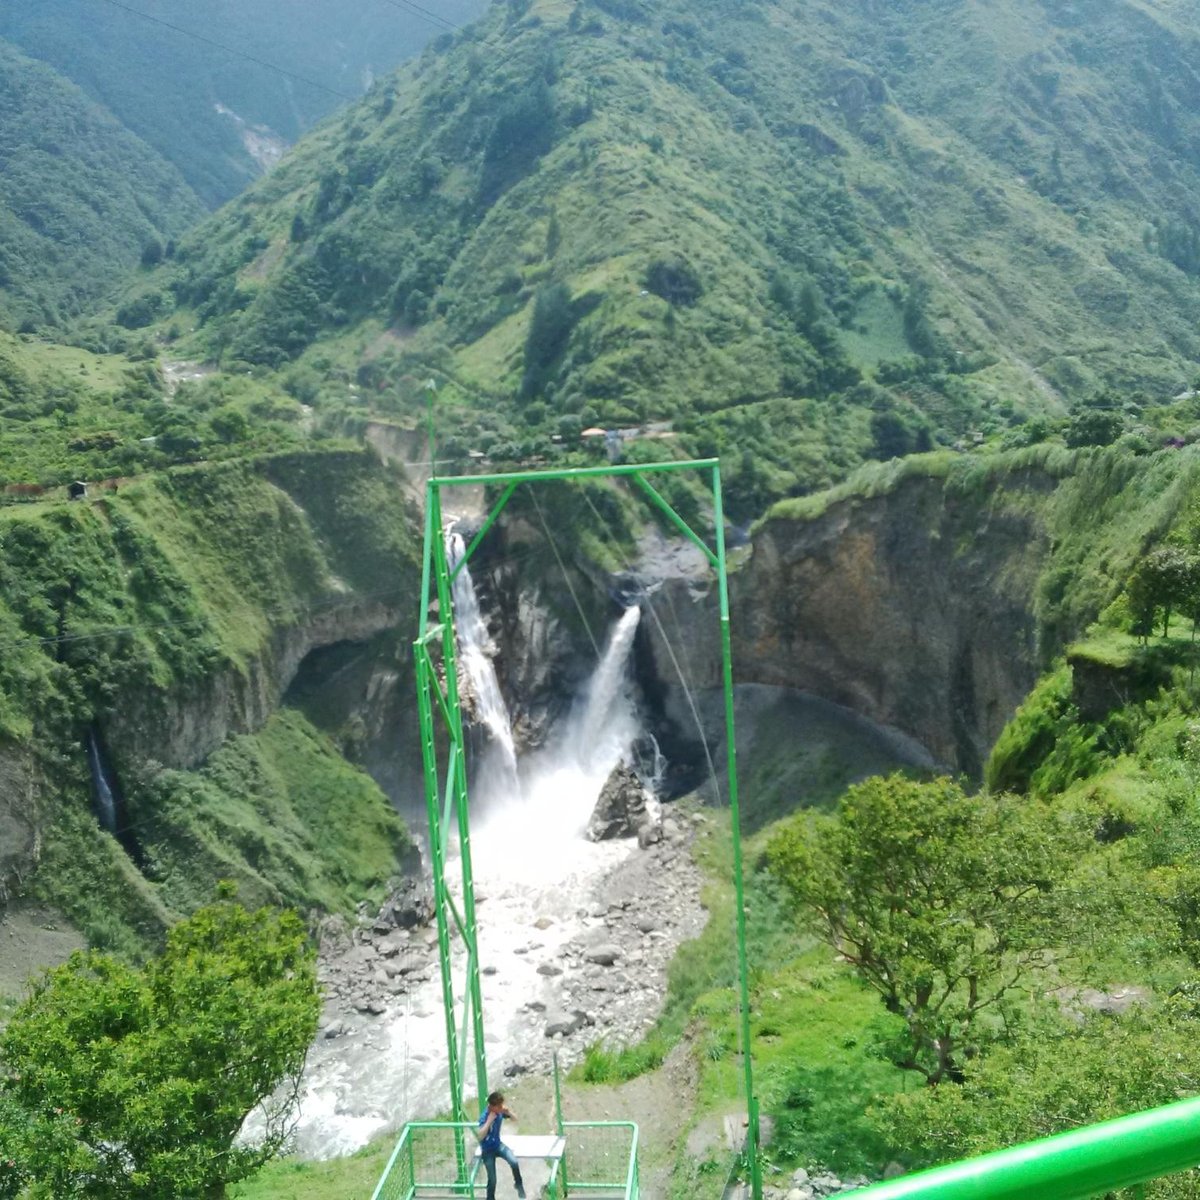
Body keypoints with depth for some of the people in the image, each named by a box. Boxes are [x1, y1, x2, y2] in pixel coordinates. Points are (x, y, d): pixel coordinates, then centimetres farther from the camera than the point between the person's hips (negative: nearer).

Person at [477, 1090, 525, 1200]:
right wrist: (489, 1121, -42)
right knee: (492, 1179, -2)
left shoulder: (500, 1111, -11)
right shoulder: (484, 1116, -28)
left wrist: (508, 1113, -19)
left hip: (498, 1145, 4)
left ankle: (518, 1184, 7)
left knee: (514, 1162, -19)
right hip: (487, 1150, -4)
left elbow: (515, 1119, 2)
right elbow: (481, 1136, -39)